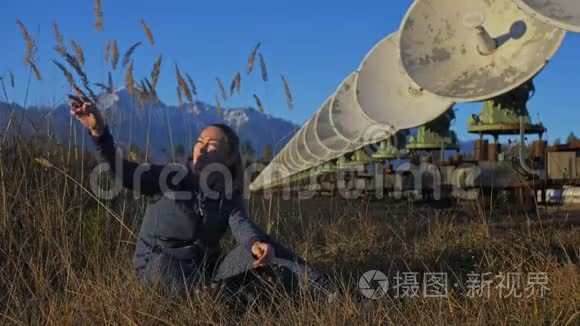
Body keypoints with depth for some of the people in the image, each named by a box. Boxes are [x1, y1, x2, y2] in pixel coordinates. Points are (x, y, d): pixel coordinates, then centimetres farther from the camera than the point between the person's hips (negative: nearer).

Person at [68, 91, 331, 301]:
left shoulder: (228, 196, 3)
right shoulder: (171, 176, -6)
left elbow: (242, 226, -18)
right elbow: (122, 171, -20)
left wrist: (256, 244, -44)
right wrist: (99, 130, -39)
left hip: (205, 270, 3)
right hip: (157, 268, -2)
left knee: (266, 246, -18)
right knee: (163, 264, -41)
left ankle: (328, 295, -26)